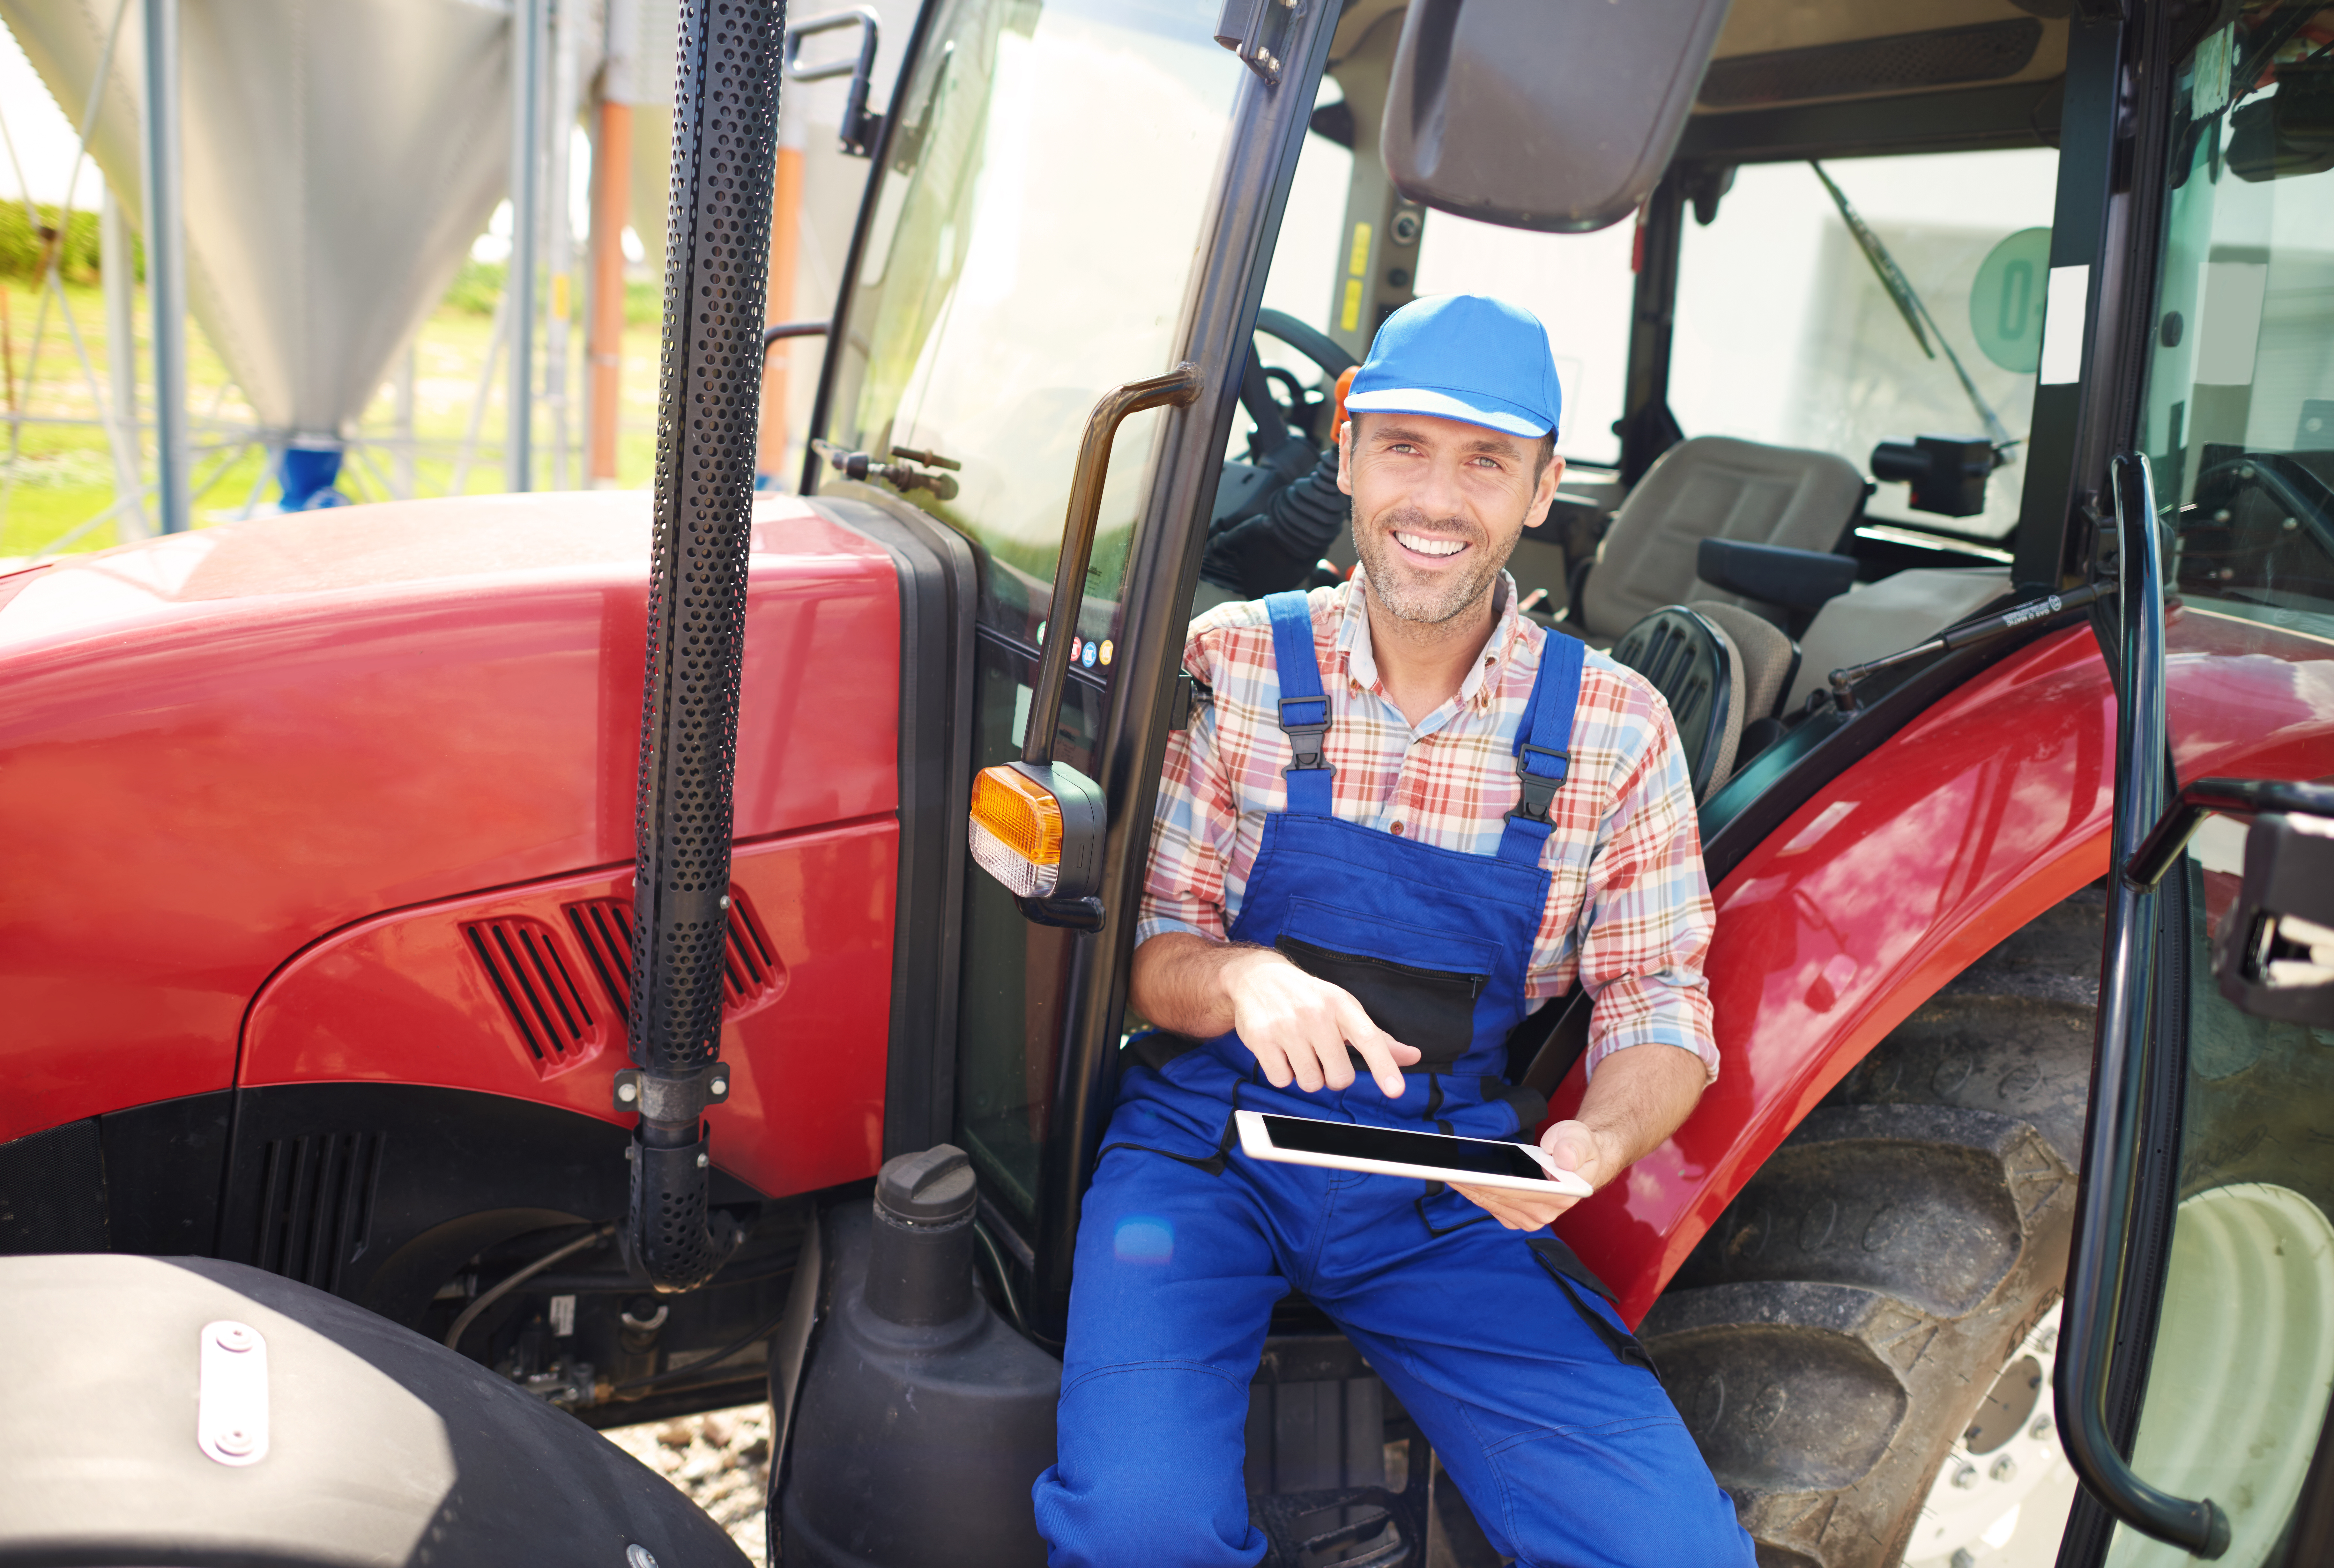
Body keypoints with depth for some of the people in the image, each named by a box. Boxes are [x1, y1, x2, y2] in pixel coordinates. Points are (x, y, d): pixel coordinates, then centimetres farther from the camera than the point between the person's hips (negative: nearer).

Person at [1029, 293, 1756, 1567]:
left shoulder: (1614, 730, 0)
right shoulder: (1234, 664, -3)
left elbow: (1661, 1011, 3)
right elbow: (1150, 944, -1)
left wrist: (1598, 1141, -20)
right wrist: (1243, 980, -25)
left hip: (1449, 1186, 2)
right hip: (1208, 1138, -1)